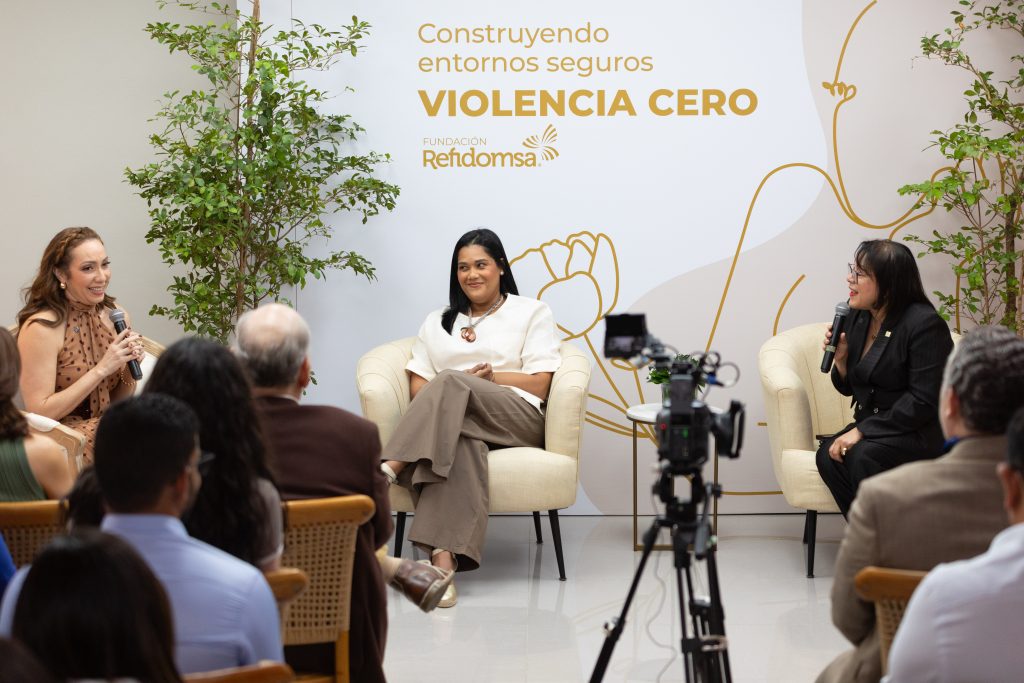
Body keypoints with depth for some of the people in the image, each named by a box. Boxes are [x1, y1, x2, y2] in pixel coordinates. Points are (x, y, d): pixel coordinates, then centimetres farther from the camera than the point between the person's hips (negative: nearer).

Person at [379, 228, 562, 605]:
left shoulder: (532, 312, 17)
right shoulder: (437, 322, 28)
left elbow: (540, 384, 6)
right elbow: (418, 386, 15)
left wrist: (489, 377, -5)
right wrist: (446, 400, -7)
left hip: (517, 418, -1)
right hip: (449, 419, 2)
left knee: (451, 383, -34)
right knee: (461, 444, -39)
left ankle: (389, 470, -47)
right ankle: (444, 557, -56)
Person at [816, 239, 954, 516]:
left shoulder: (924, 324, -16)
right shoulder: (858, 318, 6)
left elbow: (923, 402, -21)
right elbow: (850, 388, 17)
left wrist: (862, 431, -23)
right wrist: (840, 359, -6)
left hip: (921, 432, -7)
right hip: (872, 426, 7)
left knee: (864, 456, -33)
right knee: (828, 455, -22)